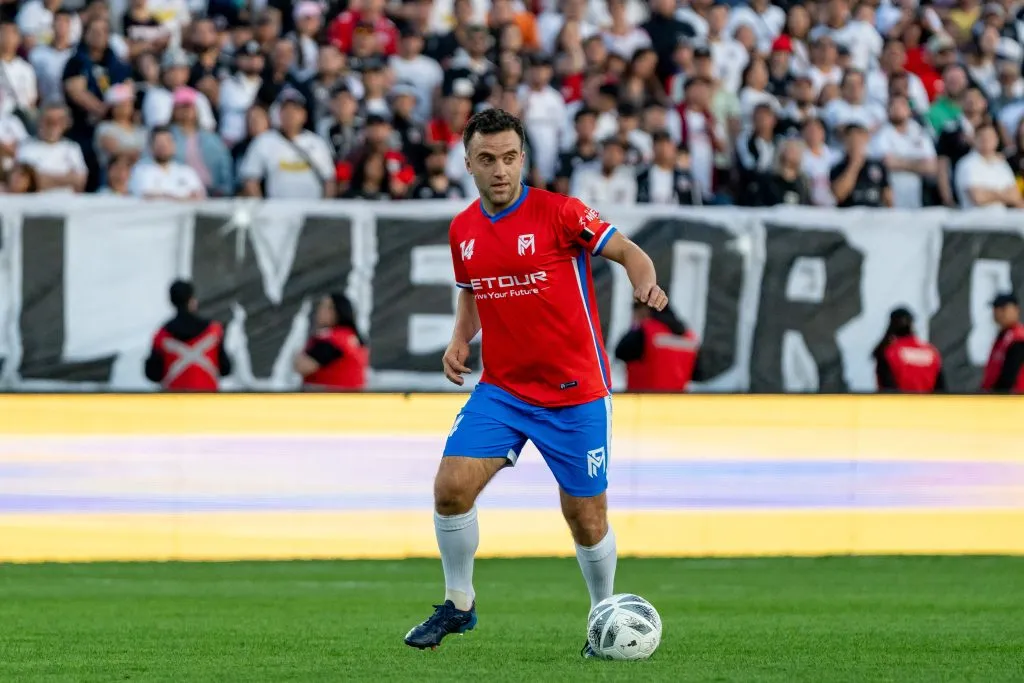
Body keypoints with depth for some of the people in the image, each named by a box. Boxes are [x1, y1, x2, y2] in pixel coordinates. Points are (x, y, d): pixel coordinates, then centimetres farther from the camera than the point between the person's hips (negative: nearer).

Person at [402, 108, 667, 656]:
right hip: (501, 389, 4)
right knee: (451, 487, -12)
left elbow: (628, 252, -10)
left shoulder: (557, 213, -12)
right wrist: (459, 339, 2)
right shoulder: (462, 230, 4)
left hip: (574, 394, -4)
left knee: (586, 517, 2)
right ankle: (458, 605, 8)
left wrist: (646, 284, -31)